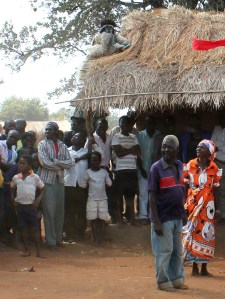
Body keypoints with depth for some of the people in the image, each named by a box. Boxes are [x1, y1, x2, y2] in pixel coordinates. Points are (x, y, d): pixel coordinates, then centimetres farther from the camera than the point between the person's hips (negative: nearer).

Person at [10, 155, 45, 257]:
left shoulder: (35, 177, -3)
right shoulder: (16, 178, 4)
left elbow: (42, 188, 5)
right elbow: (12, 189, 19)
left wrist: (38, 199, -7)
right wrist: (13, 200, 6)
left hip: (31, 205, -3)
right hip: (20, 205, 3)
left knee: (34, 228, -2)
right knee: (23, 228, 6)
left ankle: (38, 250, 2)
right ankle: (27, 250, 13)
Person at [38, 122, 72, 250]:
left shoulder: (62, 146, 10)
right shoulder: (43, 144, -2)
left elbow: (69, 163, 0)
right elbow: (45, 162, -14)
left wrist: (55, 161, -12)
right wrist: (60, 166, -4)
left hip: (60, 181, 4)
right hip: (47, 182, -4)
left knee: (60, 212, 7)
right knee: (49, 212, -4)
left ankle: (58, 239, 17)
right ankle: (51, 241, 1)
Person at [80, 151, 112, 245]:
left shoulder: (104, 172, 4)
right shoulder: (88, 172, 0)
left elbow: (109, 183, 12)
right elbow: (82, 184, 2)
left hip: (103, 199, 1)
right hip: (92, 199, -1)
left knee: (102, 219, 1)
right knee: (93, 219, 1)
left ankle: (101, 238, 6)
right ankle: (95, 238, 6)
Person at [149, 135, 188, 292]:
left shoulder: (180, 166, 6)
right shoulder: (156, 168, -13)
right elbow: (152, 196, -13)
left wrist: (183, 212, 13)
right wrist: (156, 221, -17)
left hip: (177, 217, 6)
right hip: (163, 217, -6)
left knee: (177, 251, 15)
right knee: (164, 251, 2)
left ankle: (177, 278, 28)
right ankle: (163, 281, 14)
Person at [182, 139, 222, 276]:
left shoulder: (214, 169, 1)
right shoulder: (190, 165, 0)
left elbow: (217, 189, 5)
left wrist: (218, 209, 4)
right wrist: (184, 204, -3)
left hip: (208, 205, 0)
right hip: (192, 204, 0)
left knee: (207, 234, 2)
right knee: (193, 232, 2)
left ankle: (204, 267, 12)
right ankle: (194, 267, 10)